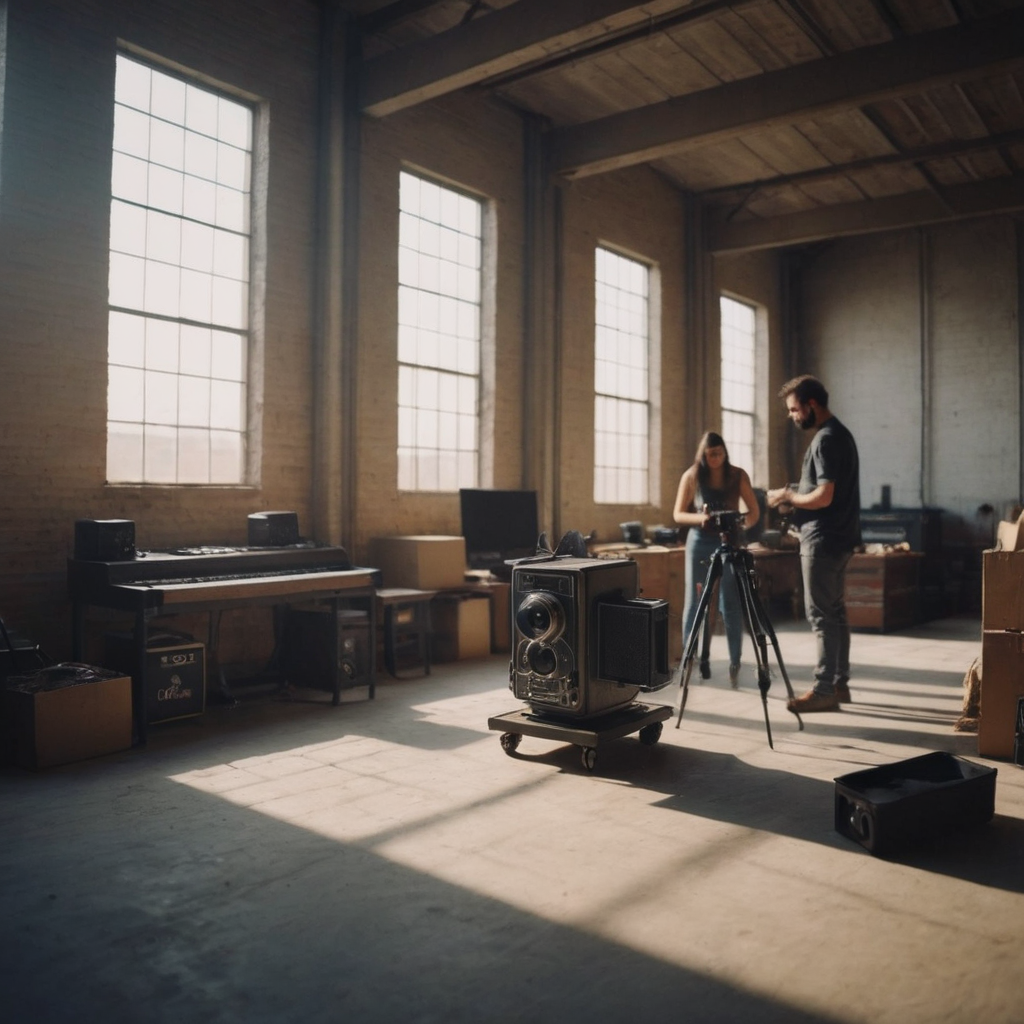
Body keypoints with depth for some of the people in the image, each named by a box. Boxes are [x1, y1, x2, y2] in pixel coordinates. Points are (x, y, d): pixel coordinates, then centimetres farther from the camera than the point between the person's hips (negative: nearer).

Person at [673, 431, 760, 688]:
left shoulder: (738, 475, 0)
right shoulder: (691, 477, -1)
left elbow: (754, 511, 3)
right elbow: (678, 514, 1)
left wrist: (741, 524, -18)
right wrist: (700, 517, -18)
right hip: (700, 542, 0)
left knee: (730, 605, -3)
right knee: (694, 603, 3)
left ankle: (735, 664, 2)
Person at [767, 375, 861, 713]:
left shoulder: (826, 439, -16)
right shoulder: (839, 433, 16)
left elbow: (824, 497, -23)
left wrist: (788, 496, -8)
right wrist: (794, 499, 12)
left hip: (823, 540, -11)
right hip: (838, 537, 11)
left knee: (821, 614, -7)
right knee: (835, 611, 13)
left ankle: (824, 690, -3)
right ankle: (839, 683, 20)